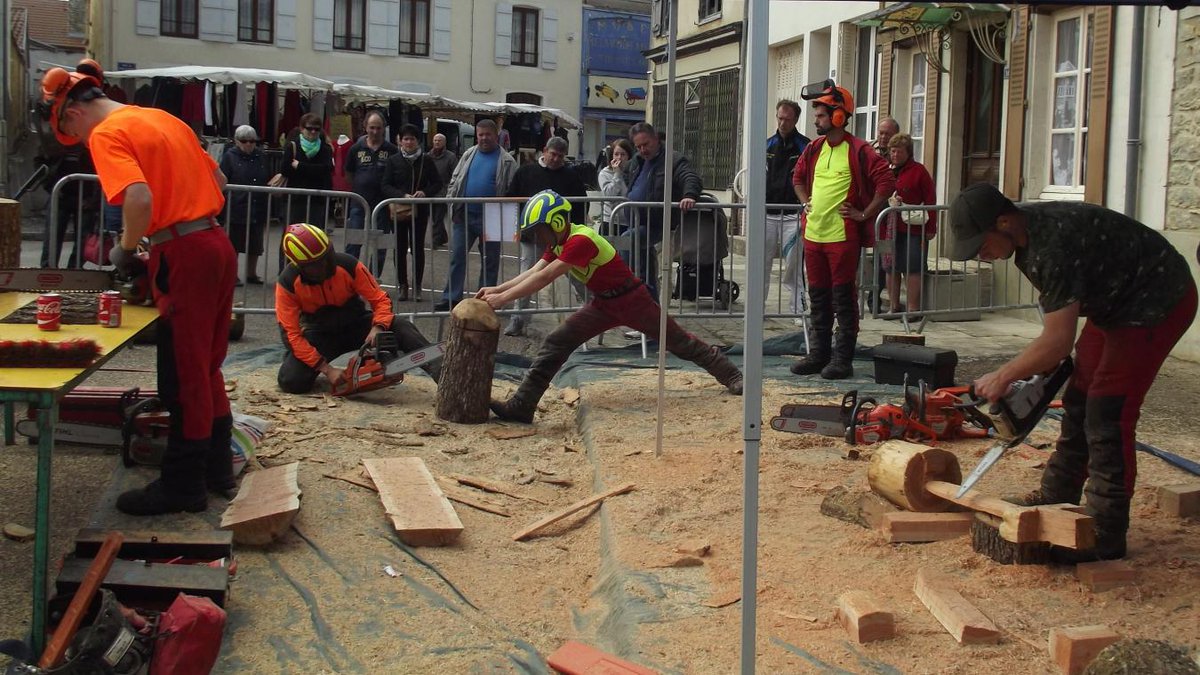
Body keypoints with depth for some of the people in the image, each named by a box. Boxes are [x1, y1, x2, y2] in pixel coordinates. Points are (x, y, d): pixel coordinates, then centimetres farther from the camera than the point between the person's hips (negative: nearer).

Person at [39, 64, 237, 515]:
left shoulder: (107, 134, -8)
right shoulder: (162, 118, 18)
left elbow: (139, 198, -23)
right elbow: (219, 181, 22)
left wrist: (126, 249, -8)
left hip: (183, 257, -8)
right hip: (217, 245, 9)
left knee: (183, 376, 0)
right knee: (205, 367, 18)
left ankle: (183, 483, 8)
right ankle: (217, 465, 27)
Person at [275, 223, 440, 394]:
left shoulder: (349, 265, -22)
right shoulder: (288, 283, -22)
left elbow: (380, 300, -14)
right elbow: (291, 334, -21)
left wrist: (377, 328, -37)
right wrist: (326, 369, -28)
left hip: (356, 325, 0)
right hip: (319, 335, 0)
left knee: (401, 327, -27)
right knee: (291, 380, -24)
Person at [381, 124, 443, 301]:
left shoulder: (426, 160, 4)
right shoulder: (393, 161, 3)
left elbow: (437, 183, 6)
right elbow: (386, 186, -1)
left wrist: (425, 192, -14)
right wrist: (402, 195, -17)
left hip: (420, 211, 0)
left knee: (418, 247, 1)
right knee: (400, 248, 4)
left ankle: (417, 286, 9)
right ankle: (402, 285, 13)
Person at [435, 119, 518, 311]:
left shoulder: (506, 161, -1)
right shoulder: (469, 155, 9)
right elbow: (454, 180, 12)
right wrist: (453, 204, 1)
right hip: (463, 216, 3)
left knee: (490, 260, 6)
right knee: (457, 257, 2)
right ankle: (451, 297, 7)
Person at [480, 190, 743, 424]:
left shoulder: (580, 240, -29)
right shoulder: (559, 242, 2)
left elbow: (544, 278, -32)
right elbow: (534, 271, -2)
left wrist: (503, 298, -32)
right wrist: (497, 289, -14)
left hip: (632, 300, -8)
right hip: (603, 305, 8)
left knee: (679, 342, 7)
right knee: (556, 342, -8)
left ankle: (732, 377, 26)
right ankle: (521, 406, -11)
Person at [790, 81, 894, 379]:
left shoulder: (858, 150, -11)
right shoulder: (814, 148, 10)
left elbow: (887, 183, -14)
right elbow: (798, 177, 29)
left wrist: (864, 214, -13)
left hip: (843, 236, -7)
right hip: (813, 233, 7)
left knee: (843, 298, -1)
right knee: (818, 297, 13)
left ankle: (843, 359, 4)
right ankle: (819, 354, 21)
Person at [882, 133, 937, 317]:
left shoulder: (918, 171, -3)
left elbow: (930, 200, -5)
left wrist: (931, 228, -9)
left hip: (913, 228, -5)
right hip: (890, 229, 5)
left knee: (912, 269, -6)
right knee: (891, 268, 9)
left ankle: (914, 308, -2)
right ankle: (894, 306, 18)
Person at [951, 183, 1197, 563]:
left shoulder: (1055, 244, -32)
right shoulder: (1026, 237, -3)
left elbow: (1058, 341, -31)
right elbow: (1055, 306, 9)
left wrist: (1001, 379, -21)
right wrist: (1039, 368, 0)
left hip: (1159, 301, -10)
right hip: (1115, 303, 10)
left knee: (1108, 414, -13)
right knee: (1078, 402, 12)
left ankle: (1105, 536, -9)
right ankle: (1056, 498, 23)